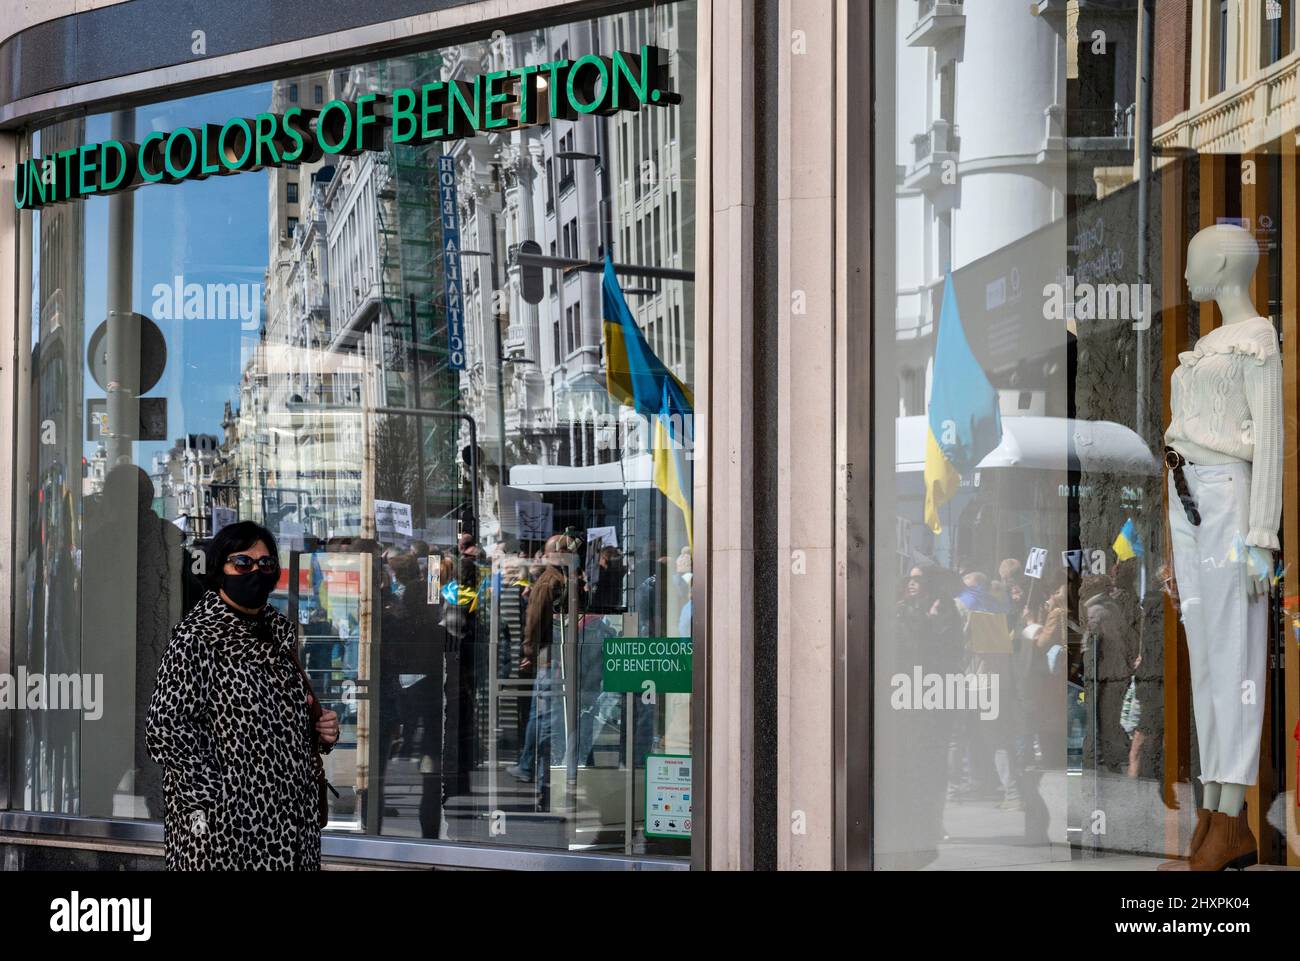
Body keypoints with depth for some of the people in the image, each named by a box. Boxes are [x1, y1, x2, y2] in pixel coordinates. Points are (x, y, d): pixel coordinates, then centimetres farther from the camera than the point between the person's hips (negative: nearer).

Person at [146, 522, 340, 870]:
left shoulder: (280, 631, 12)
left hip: (288, 813, 7)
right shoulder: (195, 637, -10)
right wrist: (216, 795, -18)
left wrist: (320, 731, 5)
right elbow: (165, 730, -16)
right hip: (224, 825, -7)